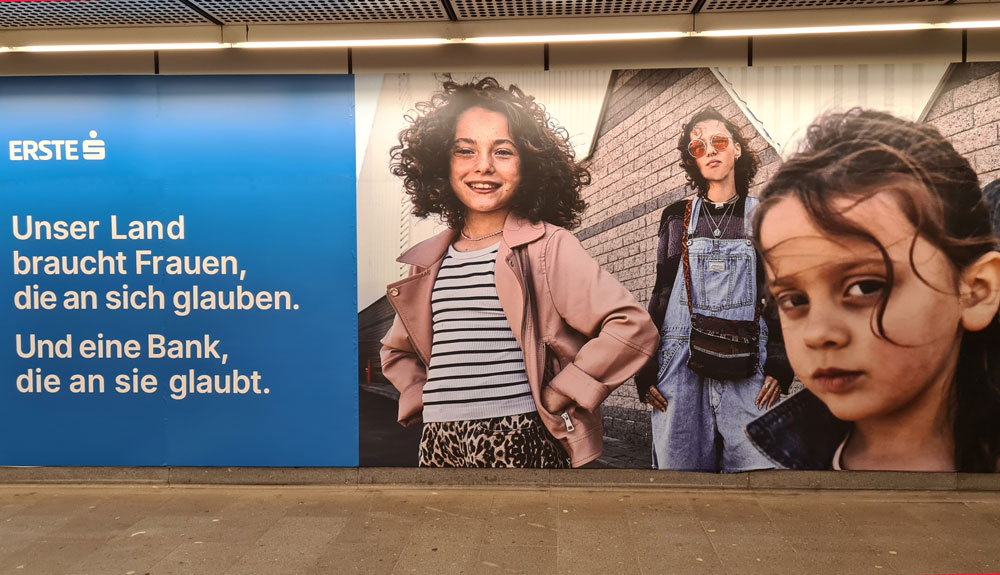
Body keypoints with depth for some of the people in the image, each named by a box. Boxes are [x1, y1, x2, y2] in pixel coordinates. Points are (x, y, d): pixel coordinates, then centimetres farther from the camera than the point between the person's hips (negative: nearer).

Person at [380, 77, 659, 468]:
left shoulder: (548, 246, -6)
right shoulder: (427, 261, 9)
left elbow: (633, 328, -13)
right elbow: (398, 350, 24)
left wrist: (558, 396, -11)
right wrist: (421, 397, 8)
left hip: (521, 445, -4)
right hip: (438, 446, 5)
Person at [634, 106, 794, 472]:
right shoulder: (678, 218, 11)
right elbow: (660, 295, 11)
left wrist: (779, 364, -2)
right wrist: (645, 369, 5)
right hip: (681, 365, 1)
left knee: (756, 466, -8)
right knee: (680, 464, 2)